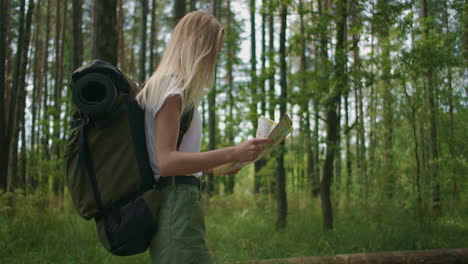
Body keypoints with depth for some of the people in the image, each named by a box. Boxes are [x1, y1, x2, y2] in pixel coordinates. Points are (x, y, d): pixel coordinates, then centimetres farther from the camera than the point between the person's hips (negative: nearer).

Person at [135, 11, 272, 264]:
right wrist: (232, 153, -26)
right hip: (176, 205, -10)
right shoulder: (171, 89, -10)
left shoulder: (163, 86, 20)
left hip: (177, 205, 10)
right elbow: (166, 162, -20)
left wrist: (215, 165, 23)